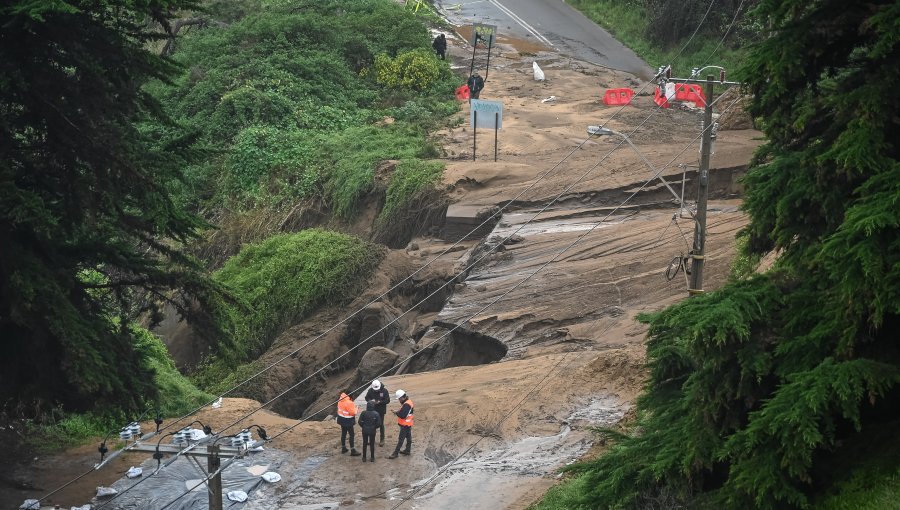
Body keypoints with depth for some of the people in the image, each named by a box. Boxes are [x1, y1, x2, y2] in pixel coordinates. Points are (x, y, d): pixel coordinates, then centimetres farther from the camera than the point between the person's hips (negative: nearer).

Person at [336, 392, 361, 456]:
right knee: (351, 435, 0)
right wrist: (356, 410, -3)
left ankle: (343, 448, 31)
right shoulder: (349, 403, -28)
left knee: (343, 433, 19)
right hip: (348, 421, -8)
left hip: (342, 419, 8)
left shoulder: (341, 400, -1)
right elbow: (353, 412, -23)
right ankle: (352, 451, 2)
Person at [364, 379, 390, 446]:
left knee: (381, 425, 5)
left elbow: (387, 400, -12)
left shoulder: (384, 391, -15)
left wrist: (380, 402, -27)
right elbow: (367, 398, 2)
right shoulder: (370, 390, -9)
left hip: (381, 411, -2)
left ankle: (382, 440, 17)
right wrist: (371, 401, -20)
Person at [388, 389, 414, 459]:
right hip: (408, 424, 10)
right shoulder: (409, 401, 6)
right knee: (408, 437, 19)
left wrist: (396, 413, -16)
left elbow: (403, 416, -29)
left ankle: (395, 453, -1)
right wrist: (399, 412, 1)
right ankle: (408, 450, 32)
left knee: (401, 439, -5)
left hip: (405, 425, -10)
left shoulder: (406, 405, -26)